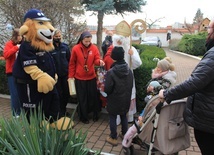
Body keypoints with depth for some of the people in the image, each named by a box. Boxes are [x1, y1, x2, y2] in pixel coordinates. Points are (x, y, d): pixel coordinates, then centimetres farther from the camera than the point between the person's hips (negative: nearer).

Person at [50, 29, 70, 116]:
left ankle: (63, 110, 31)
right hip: (55, 75, -3)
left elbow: (69, 60, 5)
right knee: (59, 94, 7)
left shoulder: (65, 47, 4)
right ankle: (60, 112, 25)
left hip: (65, 74, 4)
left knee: (66, 93, 11)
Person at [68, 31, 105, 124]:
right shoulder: (75, 48, -7)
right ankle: (83, 116, 25)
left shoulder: (94, 48, -3)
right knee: (82, 98, 9)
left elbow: (96, 59, -6)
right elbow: (72, 63, -2)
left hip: (91, 77, 2)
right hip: (79, 78, -1)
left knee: (93, 96, 12)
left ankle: (95, 114, 31)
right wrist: (71, 76, -2)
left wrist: (100, 61, -30)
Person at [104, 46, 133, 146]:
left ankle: (113, 138, 20)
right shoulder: (129, 70, -5)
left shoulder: (111, 72, -22)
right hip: (125, 99, 5)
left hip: (114, 100, -5)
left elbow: (107, 89, -19)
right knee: (124, 116, 22)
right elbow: (131, 85, 3)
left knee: (112, 118, 11)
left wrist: (105, 90, 3)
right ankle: (125, 134, 36)